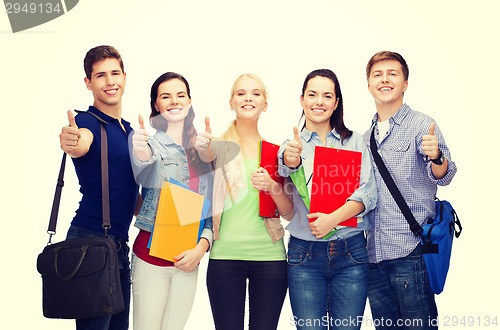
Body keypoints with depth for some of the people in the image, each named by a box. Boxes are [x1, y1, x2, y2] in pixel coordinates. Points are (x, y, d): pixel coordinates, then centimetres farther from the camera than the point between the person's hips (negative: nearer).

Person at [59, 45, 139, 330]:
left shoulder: (129, 130, 15)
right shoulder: (88, 122, -9)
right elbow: (80, 145, -34)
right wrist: (70, 142, -55)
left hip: (121, 243, 8)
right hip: (91, 241, -8)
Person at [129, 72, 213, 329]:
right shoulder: (149, 141, -4)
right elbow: (144, 174, -28)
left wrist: (202, 245, -7)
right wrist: (141, 155, -51)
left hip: (189, 258, 4)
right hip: (151, 253, -4)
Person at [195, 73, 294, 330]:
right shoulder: (221, 145, 4)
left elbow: (289, 212, 6)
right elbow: (206, 155, -18)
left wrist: (272, 186, -13)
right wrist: (202, 147, -40)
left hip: (270, 257, 2)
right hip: (225, 256, -1)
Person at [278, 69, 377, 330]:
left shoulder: (354, 141, 7)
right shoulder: (291, 146, 6)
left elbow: (368, 193, -3)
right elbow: (284, 170, -18)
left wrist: (333, 219, -19)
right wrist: (290, 160, -43)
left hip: (351, 252, 1)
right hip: (304, 253, 0)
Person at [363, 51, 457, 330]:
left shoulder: (421, 125, -3)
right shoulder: (366, 137, 15)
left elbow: (443, 176, -16)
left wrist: (436, 156, -38)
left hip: (410, 251, -6)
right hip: (374, 254, 6)